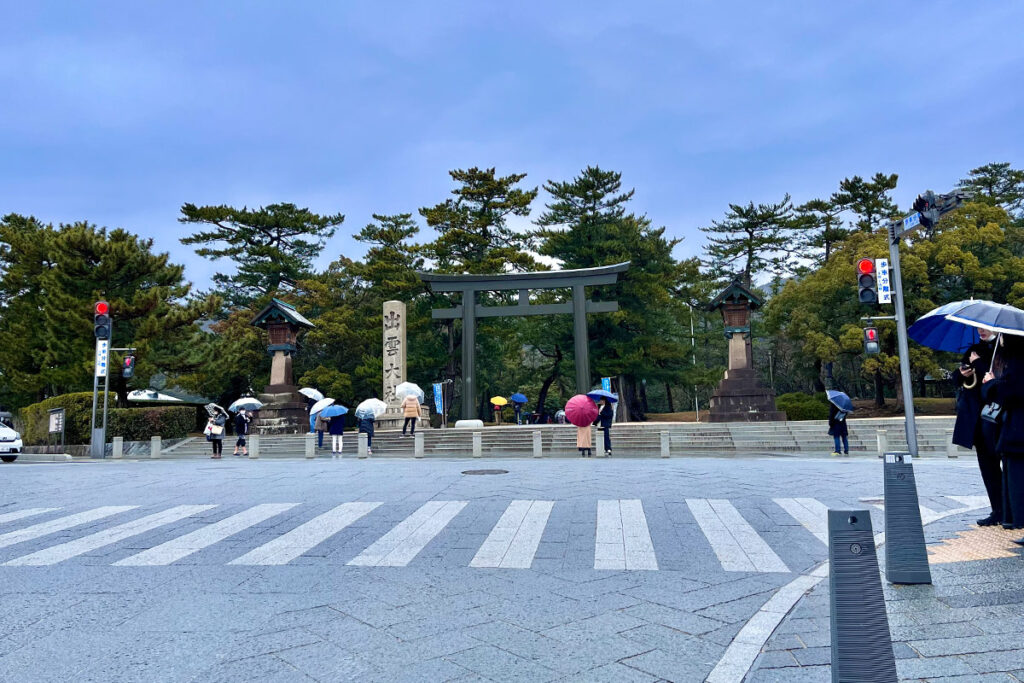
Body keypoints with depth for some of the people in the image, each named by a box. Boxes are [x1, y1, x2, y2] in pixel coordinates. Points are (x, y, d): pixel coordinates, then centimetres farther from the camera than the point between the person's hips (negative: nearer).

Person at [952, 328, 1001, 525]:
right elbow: (957, 379, 17)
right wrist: (963, 374, -4)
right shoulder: (974, 350, 15)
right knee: (987, 464, 9)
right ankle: (998, 511, 16)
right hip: (976, 417, 7)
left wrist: (977, 364, -12)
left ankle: (1001, 512, 6)